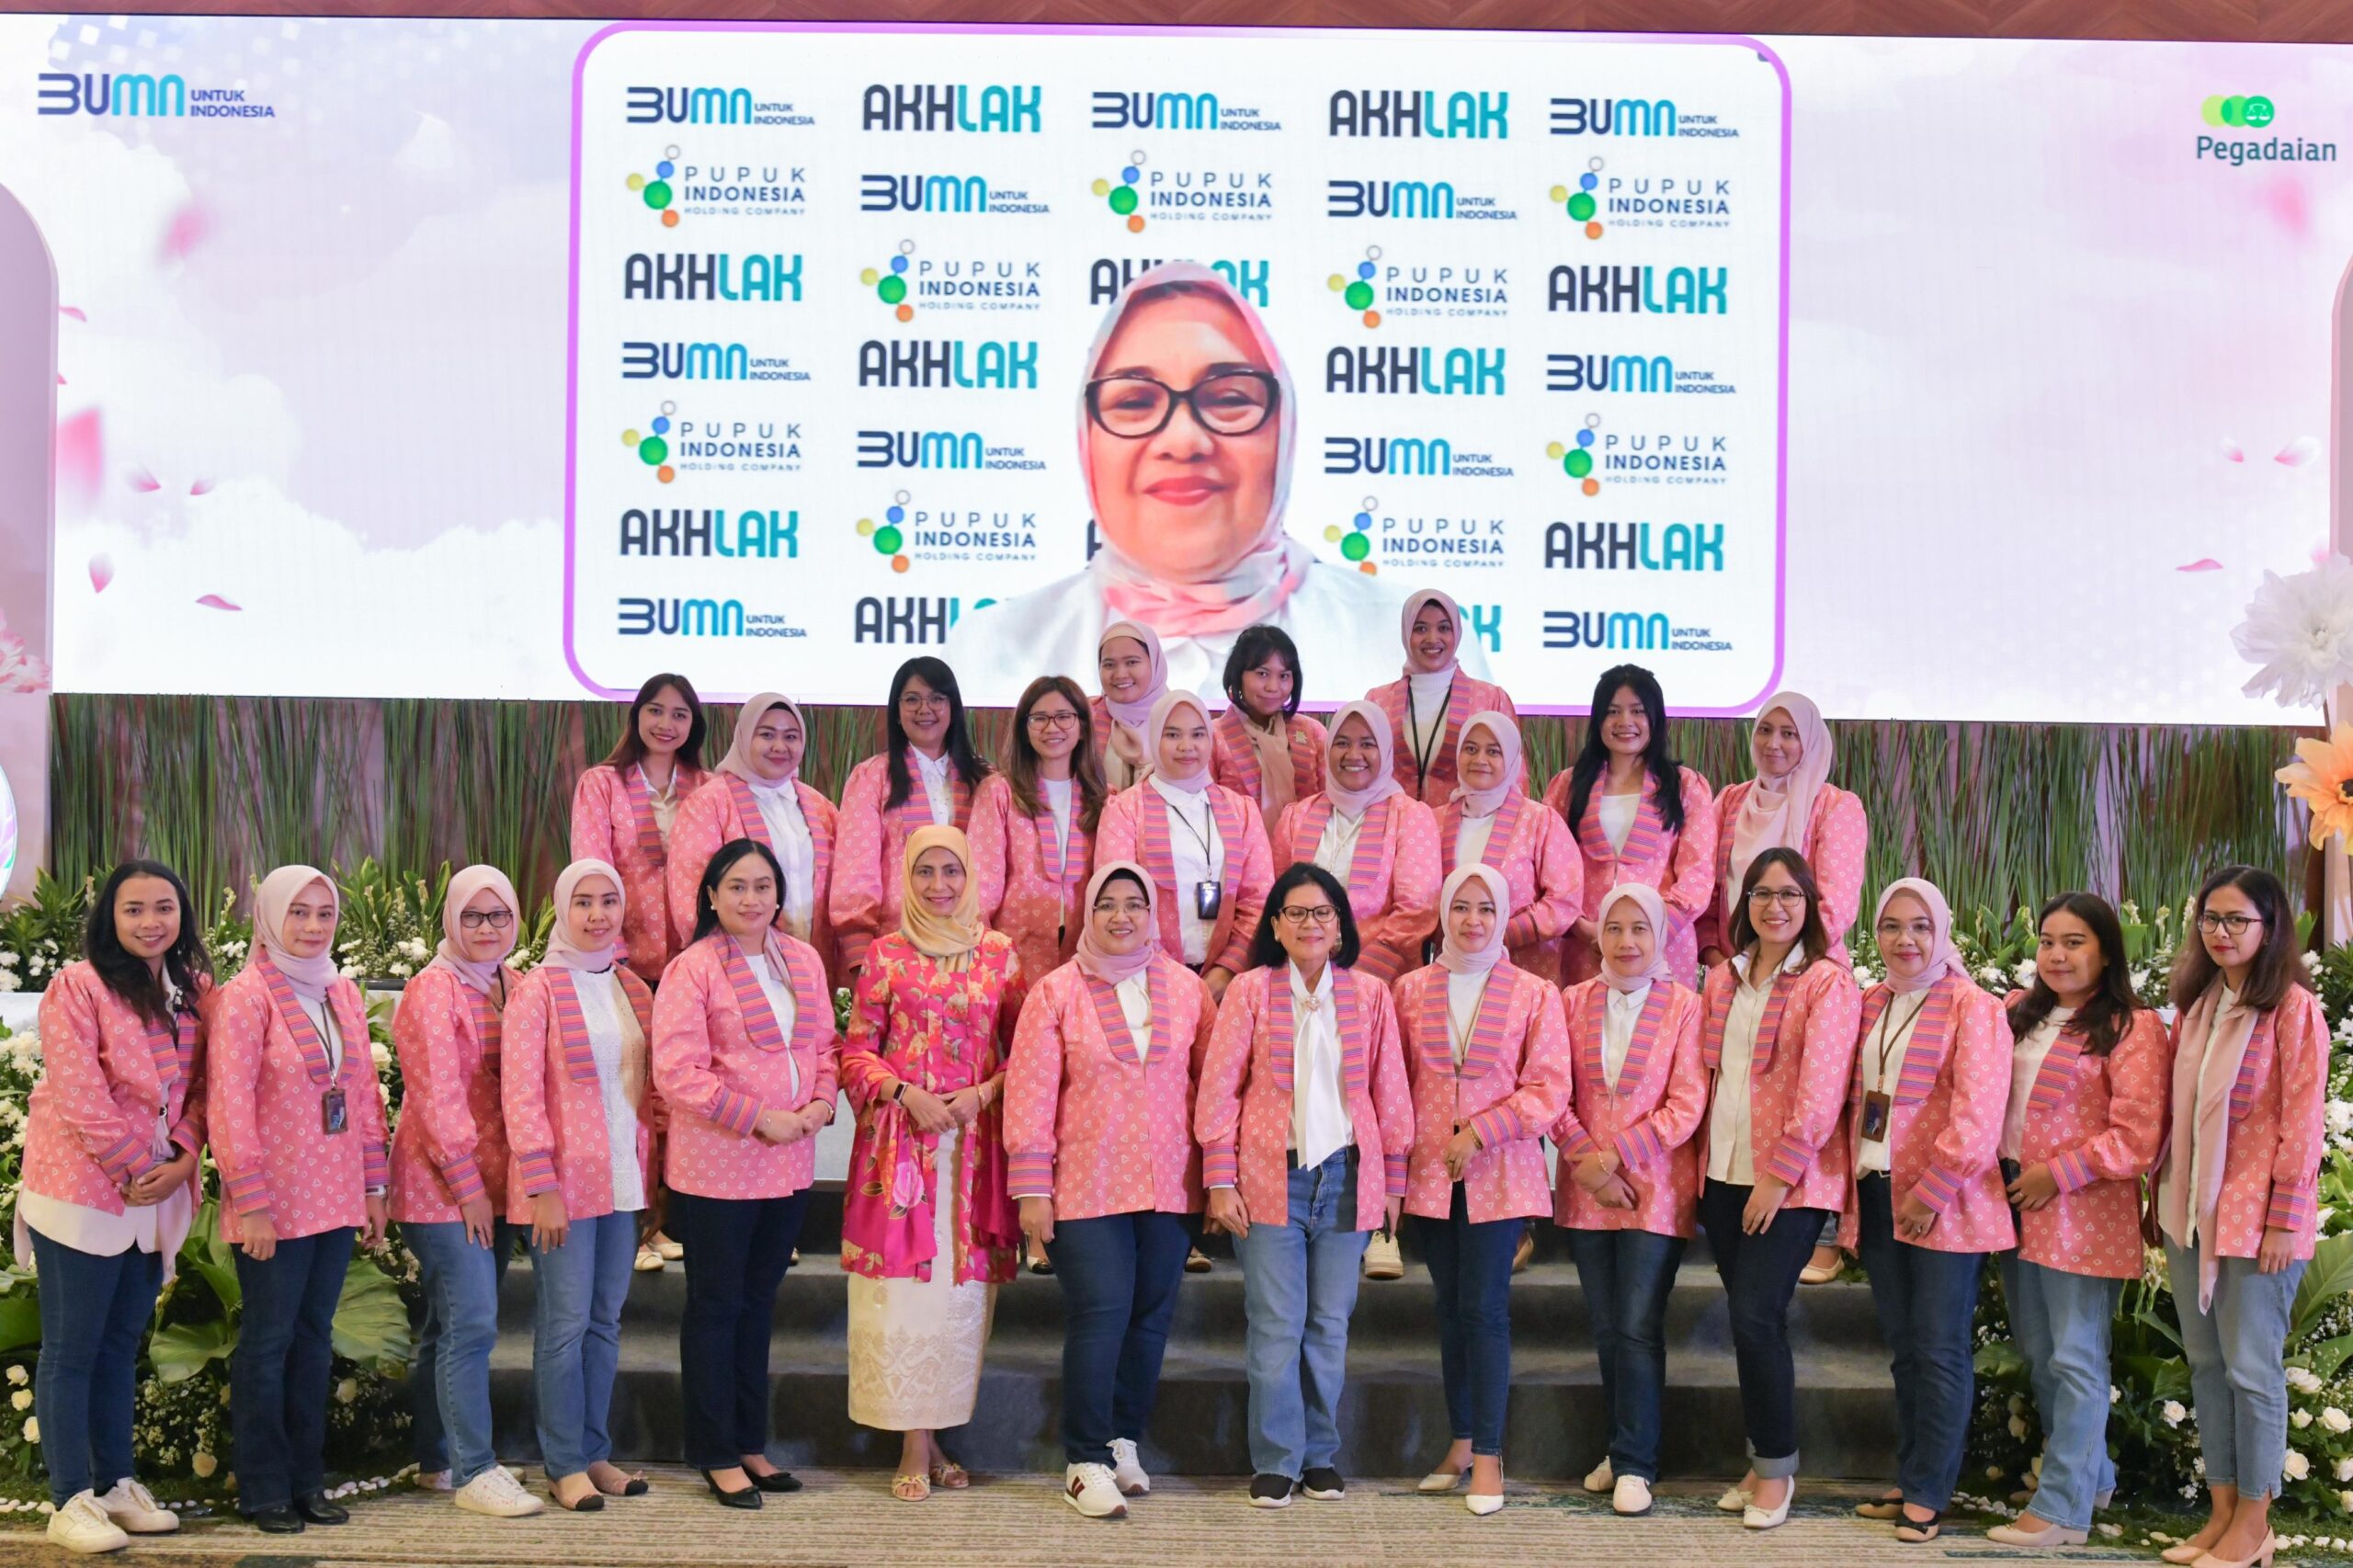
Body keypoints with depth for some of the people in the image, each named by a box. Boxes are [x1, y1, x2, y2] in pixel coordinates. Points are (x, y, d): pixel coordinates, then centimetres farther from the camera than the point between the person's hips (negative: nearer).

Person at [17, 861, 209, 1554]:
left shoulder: (195, 990, 8)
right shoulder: (78, 987, -11)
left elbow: (202, 1085, 8)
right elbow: (77, 1095, -17)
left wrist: (182, 1156, -8)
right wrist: (135, 1171, -14)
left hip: (157, 1196, 6)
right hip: (82, 1192, -6)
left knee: (121, 1345, 15)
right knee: (71, 1349, 2)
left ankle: (116, 1484, 25)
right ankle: (72, 1501, 8)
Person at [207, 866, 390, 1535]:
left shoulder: (344, 996, 10)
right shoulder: (244, 998, -9)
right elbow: (229, 1107, -13)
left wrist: (373, 1185, 10)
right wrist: (251, 1201, -16)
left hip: (335, 1198, 6)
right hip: (275, 1204, -6)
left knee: (314, 1336, 11)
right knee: (269, 1340, 2)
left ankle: (307, 1479, 20)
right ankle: (264, 1490, 13)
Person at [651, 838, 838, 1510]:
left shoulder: (803, 961, 7)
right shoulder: (692, 970, -11)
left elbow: (824, 1045, 13)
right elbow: (678, 1072, -17)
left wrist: (821, 1102, -7)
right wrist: (760, 1119, -19)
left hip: (790, 1164, 6)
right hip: (715, 1165, -6)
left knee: (758, 1301, 16)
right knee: (715, 1305, 5)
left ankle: (750, 1443, 27)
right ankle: (716, 1455, 16)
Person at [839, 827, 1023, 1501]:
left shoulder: (998, 953, 9)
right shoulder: (886, 955, 5)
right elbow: (857, 1050, 5)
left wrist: (984, 1092, -8)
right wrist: (904, 1093, -10)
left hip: (976, 1141, 2)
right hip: (900, 1140, -1)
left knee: (964, 1286, 3)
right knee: (902, 1283, -4)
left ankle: (934, 1435, 14)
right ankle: (915, 1448, 3)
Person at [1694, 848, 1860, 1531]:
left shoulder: (1828, 983, -6)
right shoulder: (1723, 980, 13)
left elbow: (1821, 1091, -13)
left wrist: (1780, 1174, -16)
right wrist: (1704, 1164, 8)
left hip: (1790, 1182, -5)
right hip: (1723, 1175, 6)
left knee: (1756, 1316, -11)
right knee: (1748, 1319, 9)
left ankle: (1777, 1468, 6)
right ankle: (1764, 1461, 21)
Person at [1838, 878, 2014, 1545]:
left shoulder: (1972, 1008, -7)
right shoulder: (1867, 1007, 12)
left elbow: (1978, 1112, -15)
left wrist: (1932, 1189, -18)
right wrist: (1852, 1183, 7)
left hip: (1943, 1207, -6)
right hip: (1877, 1199, 6)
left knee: (1940, 1350, -1)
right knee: (1904, 1348, 13)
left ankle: (1927, 1495, 6)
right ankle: (1910, 1479, 22)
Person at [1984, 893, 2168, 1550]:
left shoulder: (2131, 1028, -9)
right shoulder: (2021, 1013, 10)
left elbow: (2137, 1137, -15)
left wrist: (2057, 1175, -16)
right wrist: (2002, 1172, 4)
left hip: (2082, 1218, -7)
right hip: (2018, 1208, 7)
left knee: (2076, 1360, -1)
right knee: (2038, 1357, 17)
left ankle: (2063, 1508, 7)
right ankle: (2092, 1475, 34)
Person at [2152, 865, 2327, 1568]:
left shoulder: (2294, 1009, -9)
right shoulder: (2195, 1005, 10)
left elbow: (2302, 1123, -12)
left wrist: (2284, 1220, -14)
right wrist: (2164, 1197, 10)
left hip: (2256, 1217, -6)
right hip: (2190, 1213, 6)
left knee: (2251, 1368, 1)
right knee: (2205, 1362, 11)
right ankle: (2221, 1511, 21)